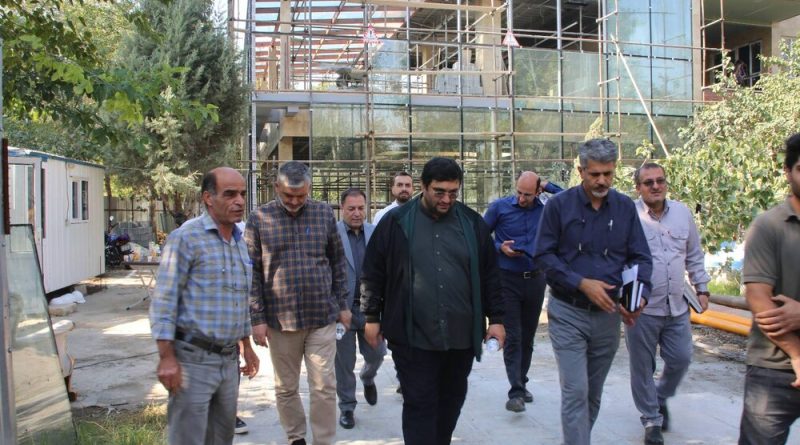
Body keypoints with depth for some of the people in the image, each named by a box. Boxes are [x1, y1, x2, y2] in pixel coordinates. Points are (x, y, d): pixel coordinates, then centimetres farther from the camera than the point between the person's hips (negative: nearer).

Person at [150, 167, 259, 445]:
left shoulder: (240, 242, 12)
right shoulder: (186, 237, -11)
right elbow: (164, 299, -13)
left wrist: (246, 346, 19)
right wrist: (166, 357, -18)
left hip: (229, 360, 7)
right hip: (193, 358, -7)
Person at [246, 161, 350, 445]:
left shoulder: (324, 213, 1)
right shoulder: (259, 219, -3)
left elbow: (337, 262, 8)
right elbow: (252, 273, -2)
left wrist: (342, 305, 7)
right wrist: (257, 318, -5)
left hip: (322, 317, 0)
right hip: (280, 320, 0)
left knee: (324, 387, 3)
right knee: (285, 388, 14)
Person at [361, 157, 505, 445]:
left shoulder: (472, 223, 5)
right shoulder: (397, 222, -2)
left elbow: (490, 275, 9)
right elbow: (373, 273, 3)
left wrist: (496, 319, 6)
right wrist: (372, 317, 2)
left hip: (461, 335, 3)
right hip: (412, 335, -3)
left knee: (451, 400, 17)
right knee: (420, 404, 1)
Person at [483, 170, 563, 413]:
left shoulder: (546, 209, 1)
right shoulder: (499, 207, -4)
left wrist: (548, 185, -5)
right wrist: (499, 247, -14)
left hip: (535, 279, 3)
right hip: (507, 280, -3)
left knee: (527, 337, 13)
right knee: (512, 337, -7)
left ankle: (521, 384, 27)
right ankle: (516, 392, -6)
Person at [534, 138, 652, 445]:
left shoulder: (625, 207, 2)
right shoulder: (559, 205, -8)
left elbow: (640, 258, 3)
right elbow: (543, 255, -8)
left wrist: (639, 295, -15)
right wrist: (582, 283, -18)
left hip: (608, 314, 4)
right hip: (568, 313, -3)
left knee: (593, 394, 16)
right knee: (575, 392, -8)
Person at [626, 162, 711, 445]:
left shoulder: (682, 212, 6)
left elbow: (694, 255, 16)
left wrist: (701, 288, 15)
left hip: (677, 306, 5)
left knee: (681, 359, 12)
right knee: (643, 367, 7)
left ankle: (660, 398, 41)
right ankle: (652, 420, 26)